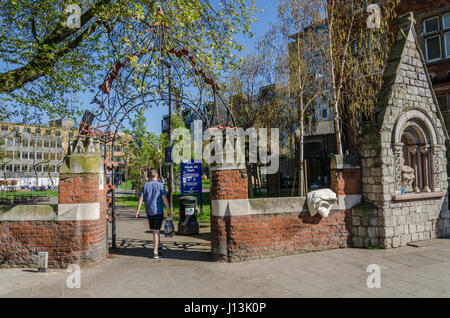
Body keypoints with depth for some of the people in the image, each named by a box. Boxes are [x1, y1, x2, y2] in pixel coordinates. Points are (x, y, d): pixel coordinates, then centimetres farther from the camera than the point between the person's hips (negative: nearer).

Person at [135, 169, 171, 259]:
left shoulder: (145, 186, 6)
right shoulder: (160, 185, -4)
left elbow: (141, 199, 1)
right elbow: (164, 198, -11)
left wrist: (138, 210, 4)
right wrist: (168, 209, -7)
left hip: (149, 212, 3)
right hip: (158, 211, -3)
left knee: (154, 230, 19)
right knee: (156, 231, -1)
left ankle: (159, 246, 31)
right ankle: (155, 251, -4)